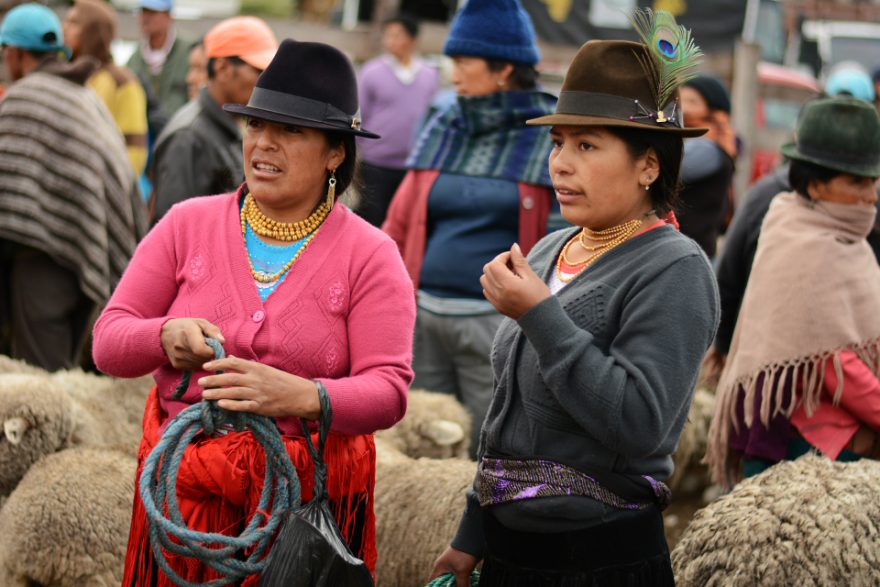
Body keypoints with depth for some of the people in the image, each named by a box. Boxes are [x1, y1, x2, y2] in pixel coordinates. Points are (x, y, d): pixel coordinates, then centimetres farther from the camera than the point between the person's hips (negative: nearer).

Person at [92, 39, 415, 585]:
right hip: (185, 494, 2)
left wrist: (302, 396, -31)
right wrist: (165, 336, -19)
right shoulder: (189, 224, 5)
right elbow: (108, 340, 4)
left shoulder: (369, 254, -2)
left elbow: (389, 390, -12)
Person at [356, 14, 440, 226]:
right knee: (371, 219, 0)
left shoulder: (430, 75, 6)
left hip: (415, 167, 2)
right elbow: (357, 119, 2)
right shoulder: (371, 71, -2)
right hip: (375, 165, -2)